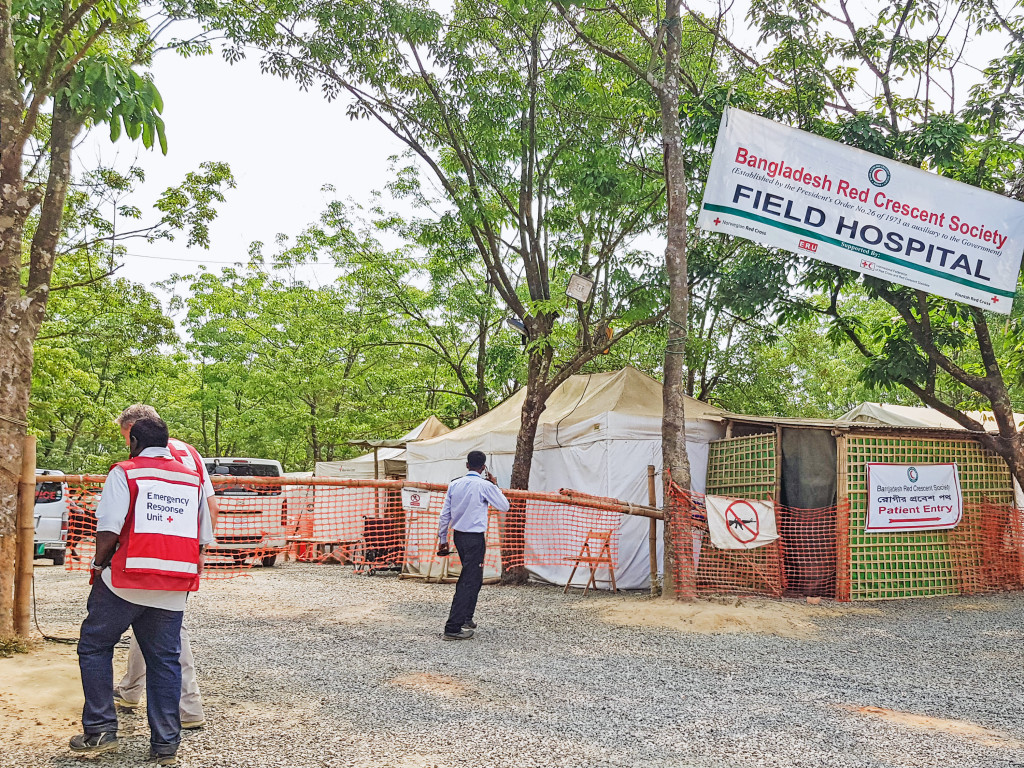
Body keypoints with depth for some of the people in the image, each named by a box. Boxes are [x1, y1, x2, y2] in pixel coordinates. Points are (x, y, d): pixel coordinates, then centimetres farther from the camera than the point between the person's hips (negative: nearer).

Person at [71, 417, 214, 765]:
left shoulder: (125, 472, -1)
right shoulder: (192, 479, 13)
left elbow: (109, 530, -12)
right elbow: (203, 538, 13)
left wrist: (99, 565, 4)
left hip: (127, 580, -4)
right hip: (174, 588, 4)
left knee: (94, 646, 15)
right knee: (165, 660, 10)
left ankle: (100, 730, 12)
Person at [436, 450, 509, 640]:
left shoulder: (455, 484, 4)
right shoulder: (485, 486, -11)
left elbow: (445, 514, 7)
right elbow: (504, 506, 1)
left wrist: (443, 539, 15)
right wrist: (495, 485, 11)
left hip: (459, 536, 7)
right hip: (475, 538, -7)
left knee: (473, 577, 22)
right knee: (469, 582, -4)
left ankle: (466, 618, 31)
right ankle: (453, 628, -7)